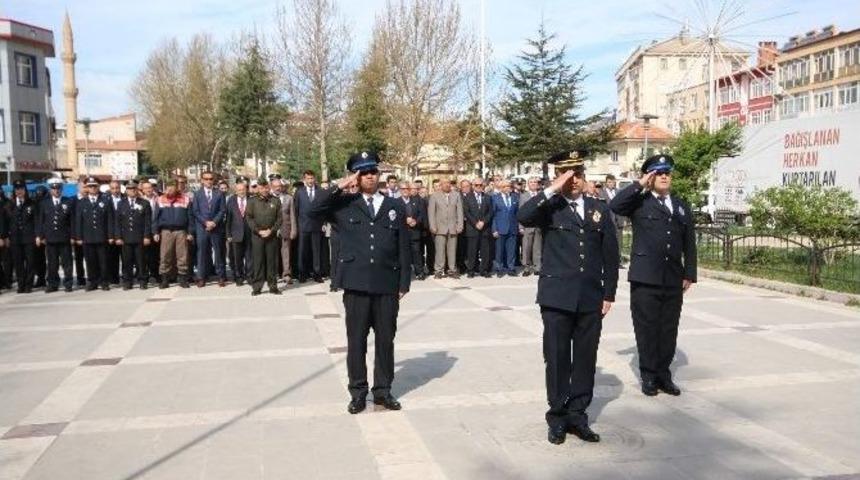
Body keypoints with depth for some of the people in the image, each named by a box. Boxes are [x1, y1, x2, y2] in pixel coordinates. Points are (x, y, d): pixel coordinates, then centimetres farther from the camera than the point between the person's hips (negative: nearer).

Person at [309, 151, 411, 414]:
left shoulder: (395, 206, 9)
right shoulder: (344, 204, 6)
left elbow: (403, 248, 7)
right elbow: (315, 210, -9)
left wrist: (404, 283, 3)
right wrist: (339, 187, -10)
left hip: (387, 285, 1)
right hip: (356, 284, -1)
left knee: (385, 340, 9)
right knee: (356, 341, 6)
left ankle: (383, 390, 22)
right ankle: (358, 392, 18)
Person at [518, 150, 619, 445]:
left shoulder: (600, 210, 10)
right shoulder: (549, 208, 1)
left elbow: (611, 255, 11)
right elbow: (523, 217, -22)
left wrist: (609, 294, 7)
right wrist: (552, 190, -20)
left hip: (591, 299, 3)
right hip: (557, 297, -3)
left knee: (585, 360, 9)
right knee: (557, 360, 5)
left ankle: (578, 415, 21)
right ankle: (558, 417, 17)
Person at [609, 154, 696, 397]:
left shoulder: (682, 206, 15)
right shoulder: (640, 202, 1)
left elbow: (689, 243, 15)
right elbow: (614, 205, -19)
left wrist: (689, 274, 9)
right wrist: (639, 185, -13)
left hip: (673, 280, 4)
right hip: (645, 278, -4)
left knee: (669, 330, 10)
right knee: (647, 329, 3)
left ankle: (664, 374, 22)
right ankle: (649, 376, 14)